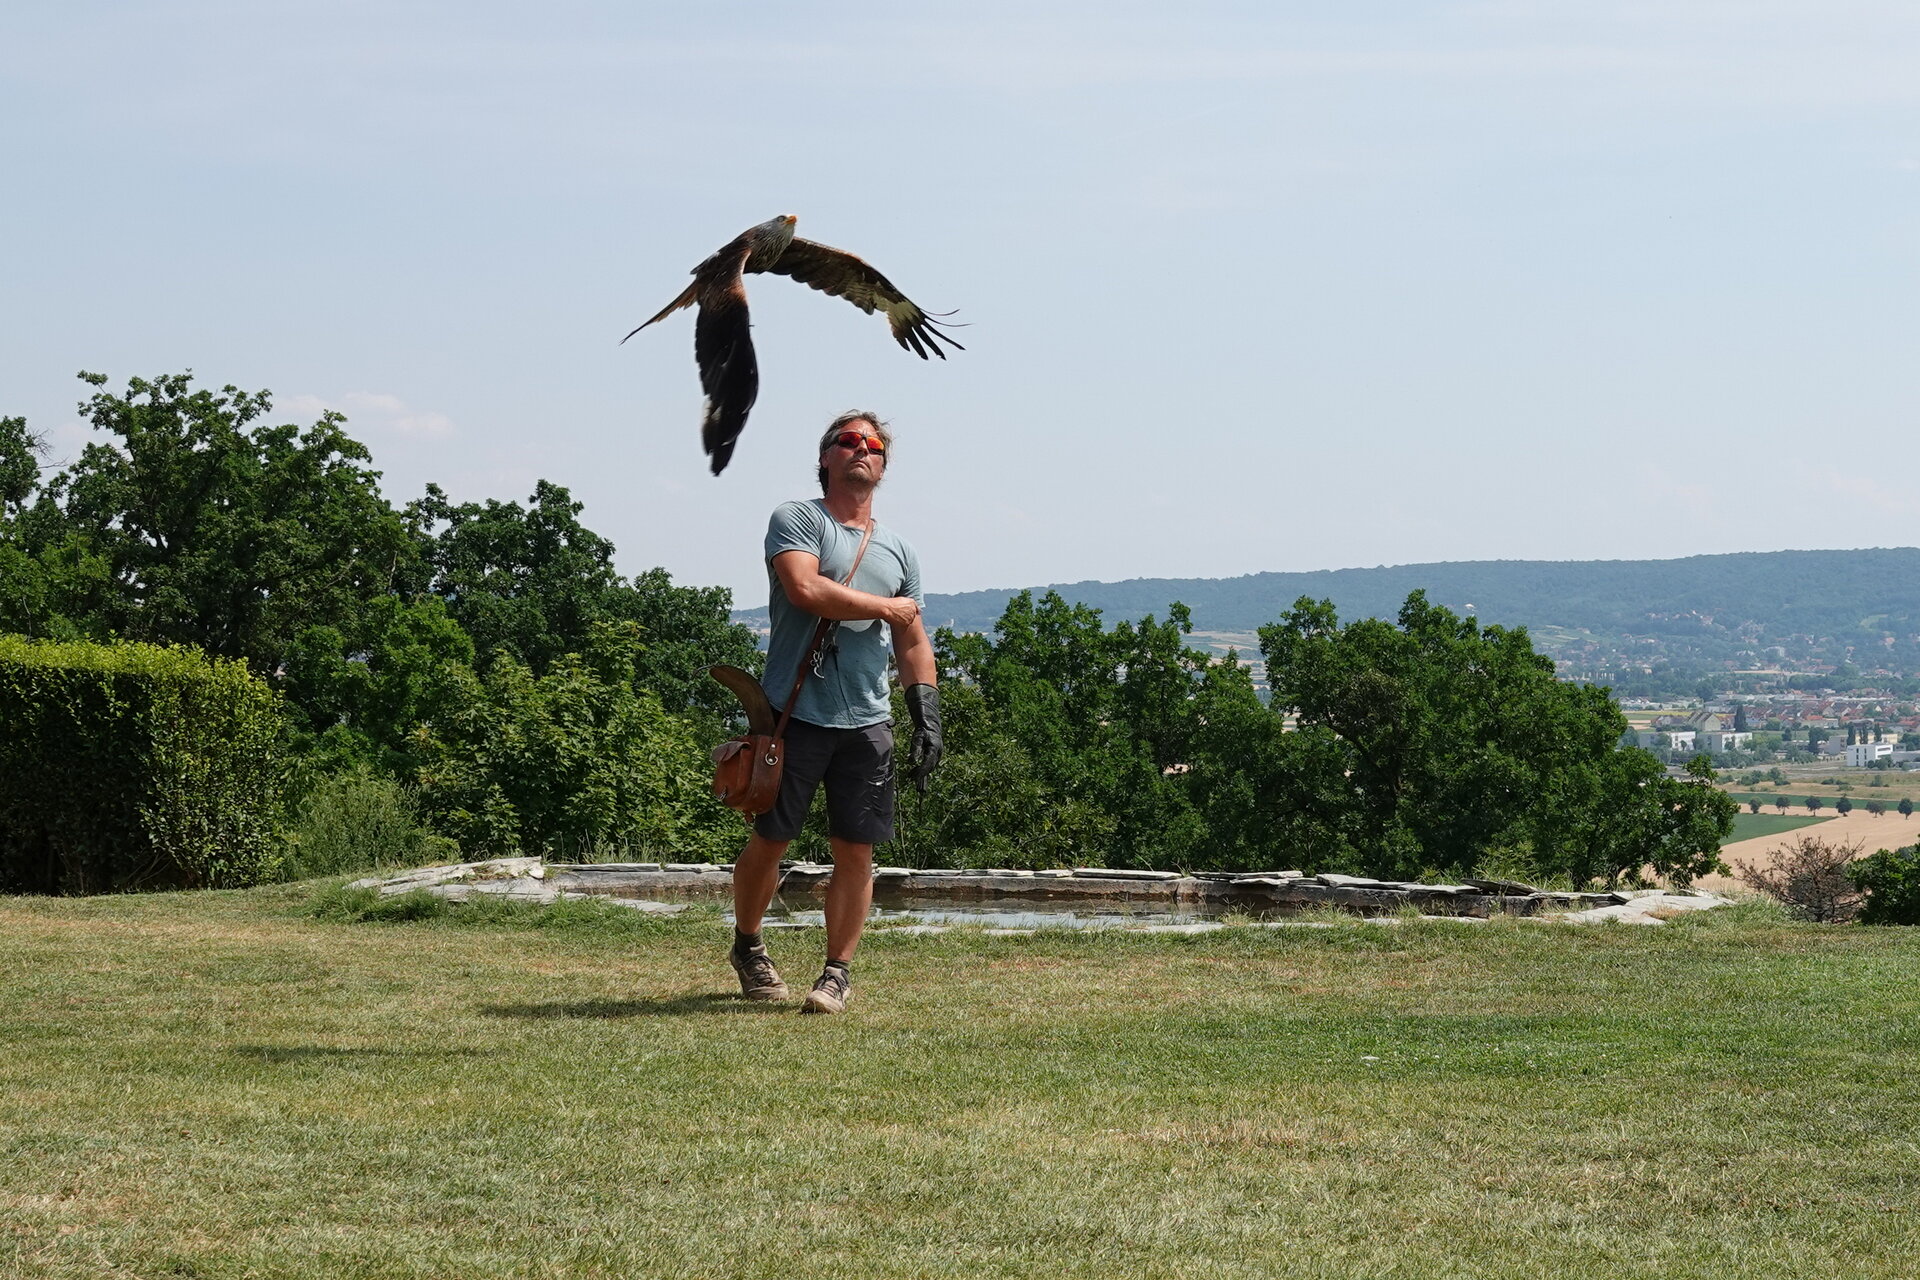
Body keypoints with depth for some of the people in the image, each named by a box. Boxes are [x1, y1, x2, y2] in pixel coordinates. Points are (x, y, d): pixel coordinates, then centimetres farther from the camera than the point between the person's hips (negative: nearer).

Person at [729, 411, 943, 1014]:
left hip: (867, 721, 4)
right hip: (795, 711, -4)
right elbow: (804, 589, -17)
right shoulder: (796, 519, 0)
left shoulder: (898, 549, 17)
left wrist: (927, 718, 6)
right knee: (769, 840, 3)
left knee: (856, 850, 0)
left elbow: (913, 643, 18)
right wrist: (888, 608, -7)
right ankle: (747, 948, 24)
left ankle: (838, 972, 9)